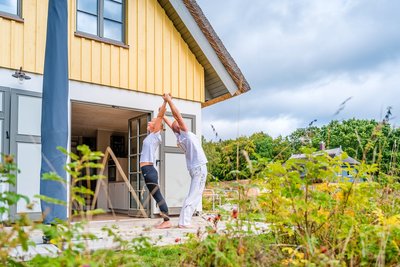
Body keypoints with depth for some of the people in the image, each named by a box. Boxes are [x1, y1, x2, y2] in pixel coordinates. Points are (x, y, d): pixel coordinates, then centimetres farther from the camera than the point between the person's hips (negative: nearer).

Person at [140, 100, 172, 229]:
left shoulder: (156, 134, -2)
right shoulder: (151, 135, 17)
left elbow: (160, 117, -9)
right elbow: (158, 117, 32)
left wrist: (165, 102, -10)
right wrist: (160, 111, 29)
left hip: (149, 169, -9)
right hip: (146, 170, 9)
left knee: (157, 195, -8)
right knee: (156, 196, 8)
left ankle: (167, 221, -7)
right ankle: (165, 220, 11)